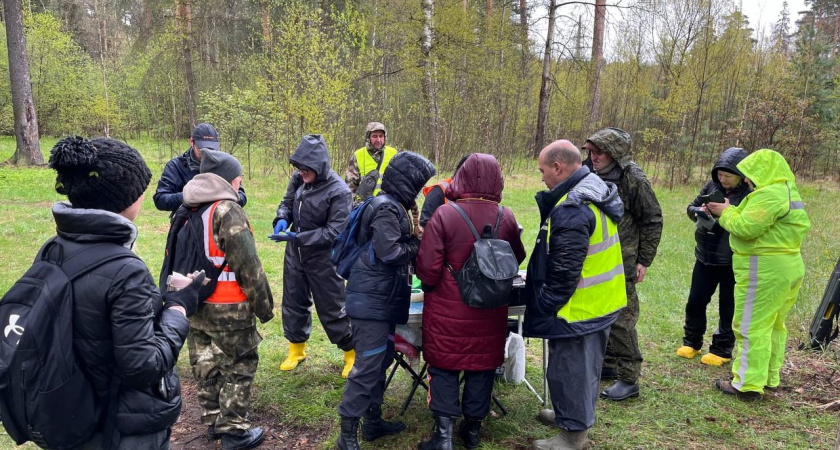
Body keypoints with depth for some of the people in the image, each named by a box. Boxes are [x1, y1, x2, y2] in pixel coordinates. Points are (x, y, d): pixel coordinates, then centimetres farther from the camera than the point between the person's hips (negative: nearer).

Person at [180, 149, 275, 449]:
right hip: (229, 308, -8)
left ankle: (213, 421, 33)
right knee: (239, 366, 5)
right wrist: (264, 305, -9)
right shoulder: (228, 211, -18)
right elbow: (248, 266, -19)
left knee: (206, 364, 18)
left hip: (195, 304, 8)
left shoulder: (187, 211, 8)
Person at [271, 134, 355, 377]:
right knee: (294, 302, 18)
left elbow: (334, 232, -22)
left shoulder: (339, 192, -23)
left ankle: (352, 352, 25)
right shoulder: (299, 179, -6)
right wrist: (282, 219, -14)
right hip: (294, 254, 6)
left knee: (332, 308, 5)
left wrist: (297, 237, -26)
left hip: (322, 259, -6)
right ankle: (296, 349, 38)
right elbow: (287, 202, 9)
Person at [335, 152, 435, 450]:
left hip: (384, 298, 10)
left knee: (380, 361, 17)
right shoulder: (386, 208, -17)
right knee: (368, 366, -6)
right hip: (372, 300, -10)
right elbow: (389, 252, -23)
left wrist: (415, 241, 0)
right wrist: (417, 245, -9)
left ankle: (373, 421, 30)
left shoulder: (394, 206, 13)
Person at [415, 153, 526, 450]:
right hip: (490, 311, 3)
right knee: (482, 365, 17)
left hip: (449, 310, -3)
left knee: (444, 367, 11)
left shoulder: (444, 215, -17)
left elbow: (427, 269, -17)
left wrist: (434, 285, 5)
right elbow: (518, 259, 10)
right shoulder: (506, 218, -6)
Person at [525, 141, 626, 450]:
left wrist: (544, 307, -13)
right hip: (601, 302, 10)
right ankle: (576, 420, 40)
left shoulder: (572, 209, -26)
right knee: (584, 367, 23)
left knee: (569, 370, 5)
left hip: (579, 308, -10)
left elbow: (564, 272, -25)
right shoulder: (596, 194, 7)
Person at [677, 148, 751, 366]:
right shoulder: (712, 185, 2)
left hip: (732, 262, -5)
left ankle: (722, 350, 22)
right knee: (695, 302, 12)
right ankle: (692, 342, 29)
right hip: (705, 257, 5)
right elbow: (691, 207, 8)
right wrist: (699, 211, -14)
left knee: (728, 307, 8)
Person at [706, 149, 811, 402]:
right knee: (774, 325, 18)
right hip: (789, 267, 11)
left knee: (751, 327, -4)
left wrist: (727, 212, -6)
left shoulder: (769, 194, -18)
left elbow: (746, 228, -22)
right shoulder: (787, 191, 16)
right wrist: (730, 212, 5)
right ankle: (769, 378, 29)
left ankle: (748, 385, 2)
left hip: (765, 270, -11)